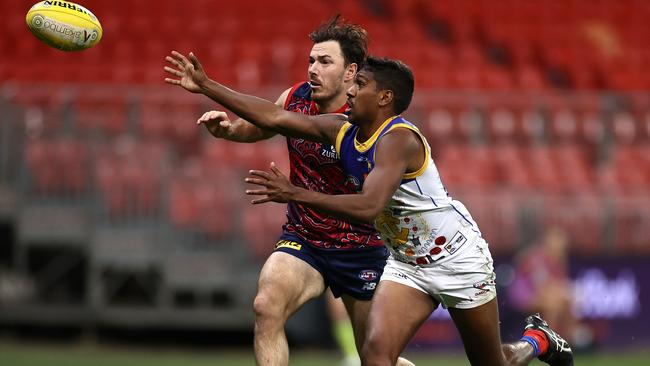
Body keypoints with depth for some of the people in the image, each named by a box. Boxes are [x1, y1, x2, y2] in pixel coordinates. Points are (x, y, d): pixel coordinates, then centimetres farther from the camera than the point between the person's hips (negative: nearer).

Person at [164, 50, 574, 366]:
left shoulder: (398, 139, -29)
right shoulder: (344, 131, -4)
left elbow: (369, 207, -41)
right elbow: (275, 117, -2)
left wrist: (296, 194, -44)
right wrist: (205, 85, -5)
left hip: (459, 257, -7)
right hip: (407, 263, 7)